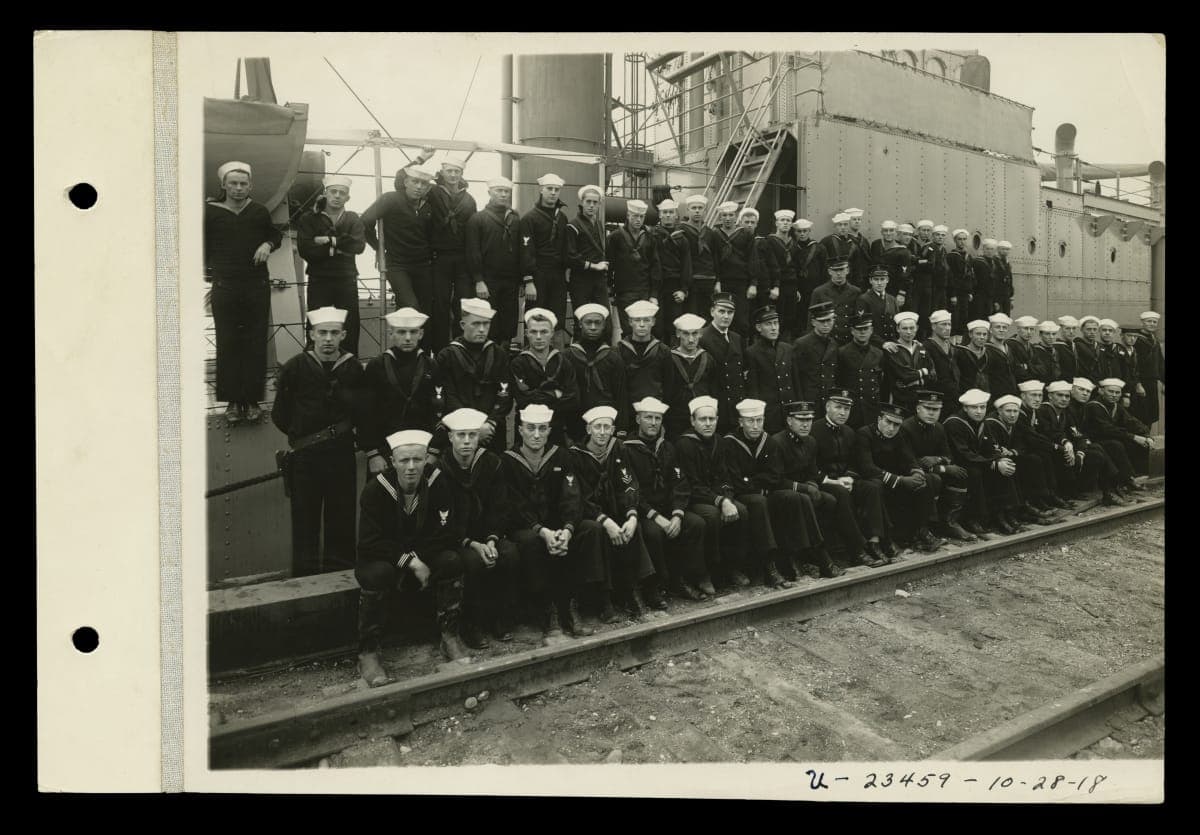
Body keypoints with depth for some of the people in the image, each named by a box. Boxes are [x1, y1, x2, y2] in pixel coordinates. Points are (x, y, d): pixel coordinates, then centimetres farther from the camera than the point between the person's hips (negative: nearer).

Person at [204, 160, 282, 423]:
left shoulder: (260, 211, 5)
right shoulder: (210, 211, 1)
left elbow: (276, 234, 20)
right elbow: (202, 243, 12)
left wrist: (268, 245, 0)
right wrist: (205, 268, 3)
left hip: (257, 285, 1)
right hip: (224, 286, -1)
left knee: (256, 344, 2)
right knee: (227, 344, 0)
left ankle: (252, 401, 9)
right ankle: (232, 401, 7)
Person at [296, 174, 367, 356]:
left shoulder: (353, 219, 10)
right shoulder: (309, 219, 4)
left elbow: (358, 245, -9)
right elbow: (305, 250, -10)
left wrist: (329, 241, -15)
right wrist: (339, 246, -11)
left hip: (347, 281, 2)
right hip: (319, 281, -2)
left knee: (350, 328, 3)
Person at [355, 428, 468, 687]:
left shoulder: (438, 483, -12)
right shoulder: (375, 490, -16)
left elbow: (449, 534, -13)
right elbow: (370, 544, -20)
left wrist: (418, 559, -21)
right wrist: (410, 561, -28)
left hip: (426, 558, 2)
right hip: (383, 558, -2)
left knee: (451, 561, -27)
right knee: (377, 574, -35)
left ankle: (449, 636, -14)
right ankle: (367, 653, -20)